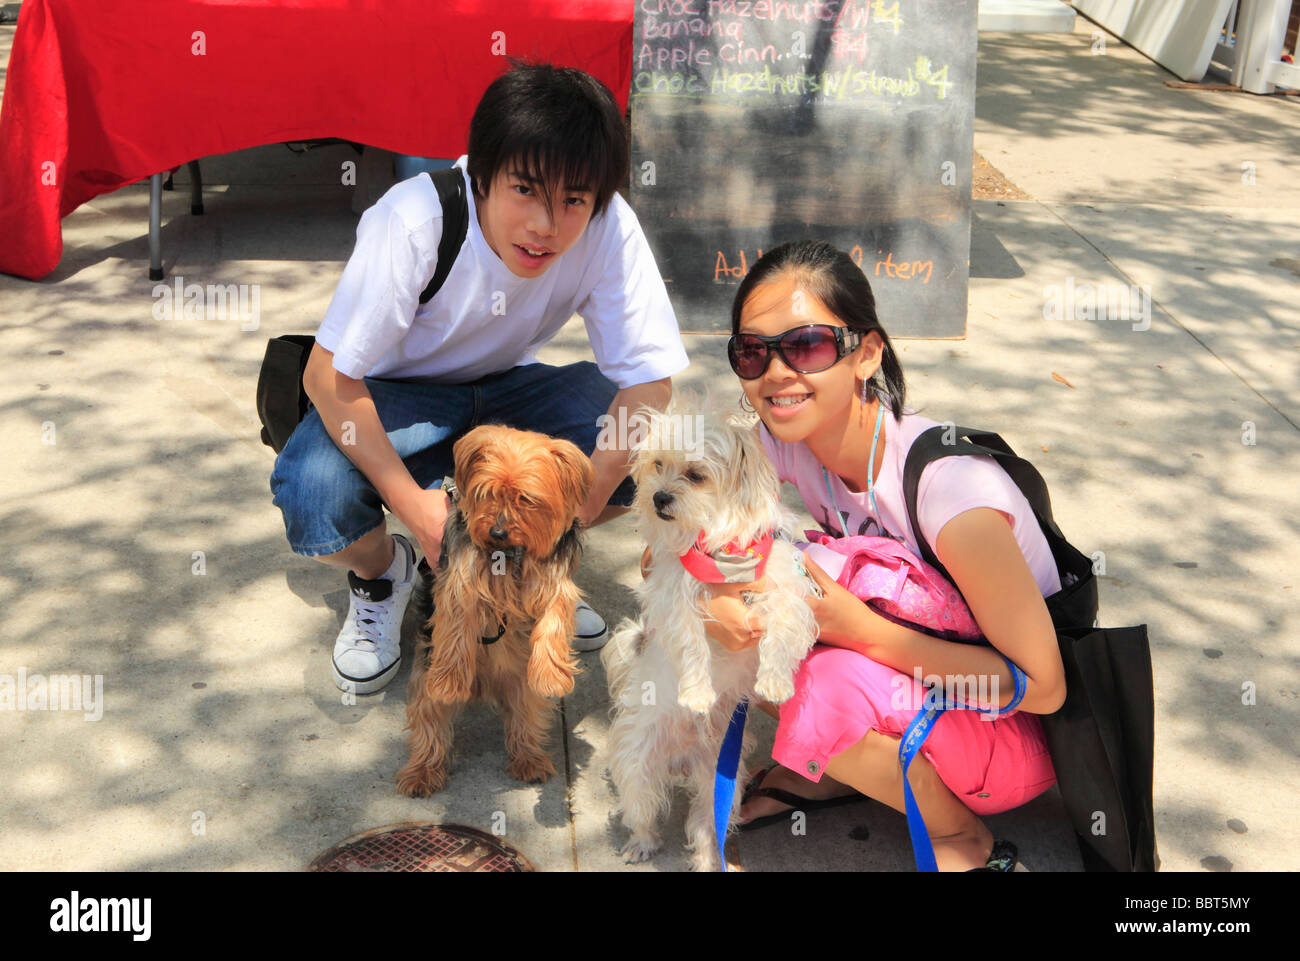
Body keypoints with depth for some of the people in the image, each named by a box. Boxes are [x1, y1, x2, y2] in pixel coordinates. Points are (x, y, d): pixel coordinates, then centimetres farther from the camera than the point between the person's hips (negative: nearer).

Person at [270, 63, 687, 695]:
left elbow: (649, 379, -22)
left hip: (504, 390, 3)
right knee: (314, 497, -32)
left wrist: (581, 504, -32)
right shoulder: (415, 221, -30)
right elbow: (329, 376, -26)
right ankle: (381, 570, 7)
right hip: (397, 394, -2)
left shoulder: (609, 229, -24)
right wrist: (413, 503, -31)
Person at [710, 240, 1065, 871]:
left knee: (831, 688, -34)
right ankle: (825, 769, 9)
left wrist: (860, 628, -34)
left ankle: (963, 834, -4)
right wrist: (711, 594, -27)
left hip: (1015, 731, -5)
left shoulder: (952, 487, -33)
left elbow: (1041, 688, -24)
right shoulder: (783, 440, -15)